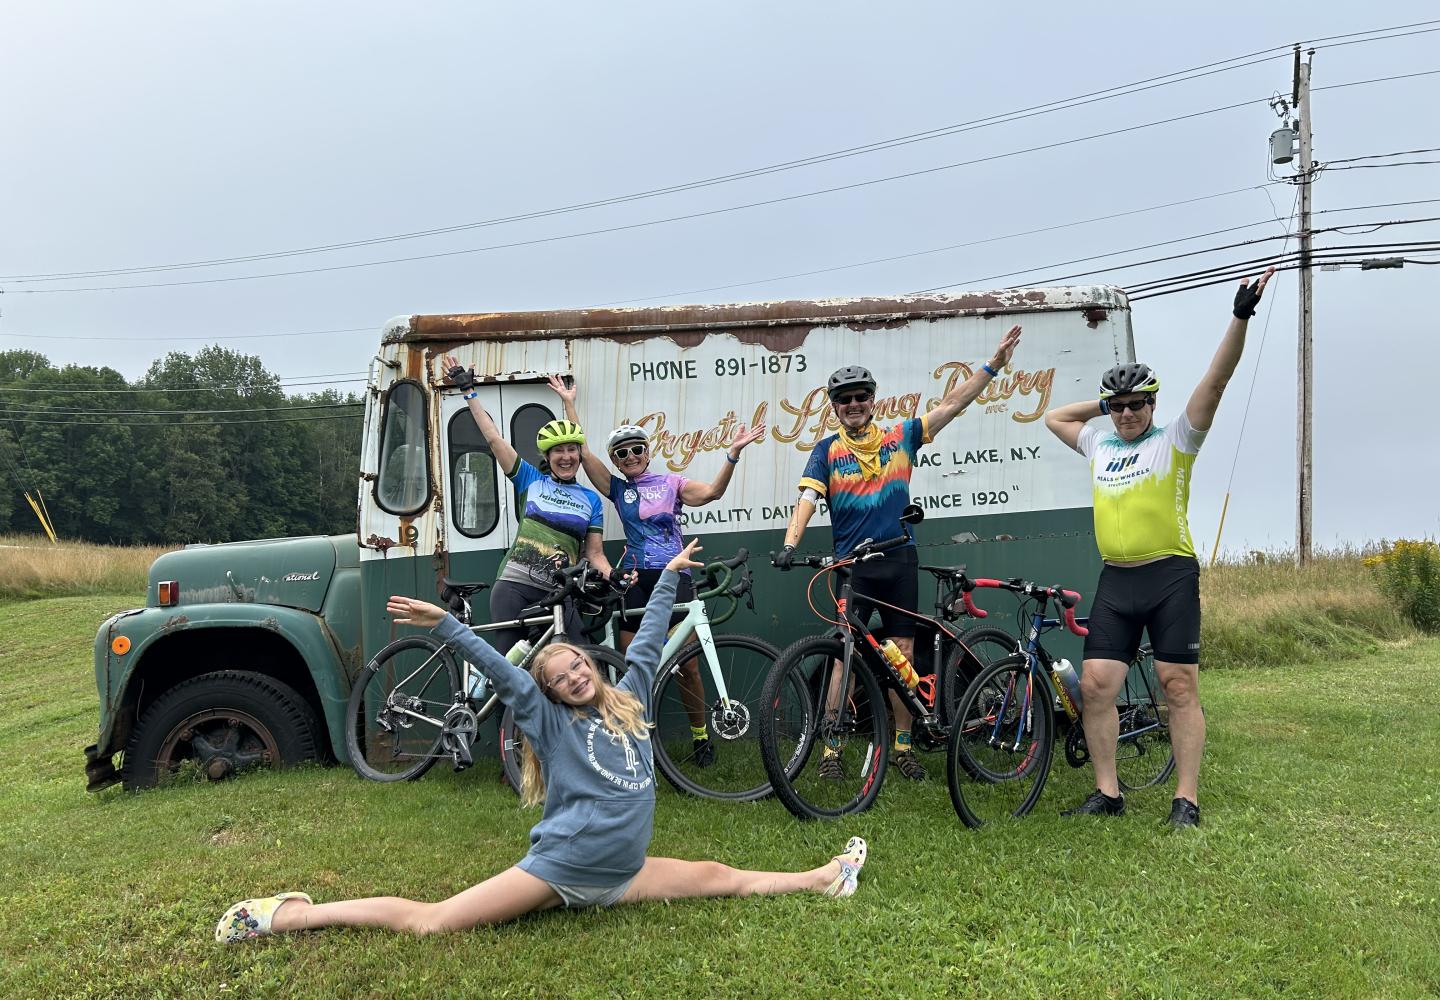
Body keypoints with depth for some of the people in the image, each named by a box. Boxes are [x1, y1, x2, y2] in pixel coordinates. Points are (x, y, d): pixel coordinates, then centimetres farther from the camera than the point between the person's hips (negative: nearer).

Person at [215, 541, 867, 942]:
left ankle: (824, 878, 30)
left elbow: (648, 640, 15)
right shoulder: (550, 721, -3)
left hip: (618, 875, 6)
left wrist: (670, 576, 20)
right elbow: (497, 669, -11)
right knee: (429, 923, -10)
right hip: (557, 869, -5)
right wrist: (443, 624, -18)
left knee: (723, 879, 15)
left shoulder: (629, 699, 9)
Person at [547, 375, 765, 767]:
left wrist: (733, 454, -21)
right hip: (634, 580, 2)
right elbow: (583, 452, 5)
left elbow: (711, 491, -8)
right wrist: (569, 402, 6)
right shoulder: (617, 488, 12)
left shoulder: (671, 483, 8)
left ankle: (701, 737, 8)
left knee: (688, 663, -7)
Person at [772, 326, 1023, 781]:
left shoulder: (900, 437, 7)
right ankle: (831, 748, 5)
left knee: (902, 654, 6)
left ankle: (903, 744, 17)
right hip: (852, 567, -2)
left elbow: (950, 405, 7)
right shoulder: (827, 450, 3)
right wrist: (790, 544, -22)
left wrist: (992, 365, 3)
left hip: (899, 562, 2)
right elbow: (808, 497, -7)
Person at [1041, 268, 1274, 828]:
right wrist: (1105, 401, 22)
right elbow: (1054, 417, 30)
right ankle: (1107, 793, 8)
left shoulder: (1176, 440, 3)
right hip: (1115, 582, 4)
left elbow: (1214, 383, -8)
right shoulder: (1098, 445, 16)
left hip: (1170, 577, -4)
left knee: (1179, 687, -4)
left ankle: (1186, 799, 3)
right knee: (1095, 685, -2)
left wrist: (1240, 318, -17)